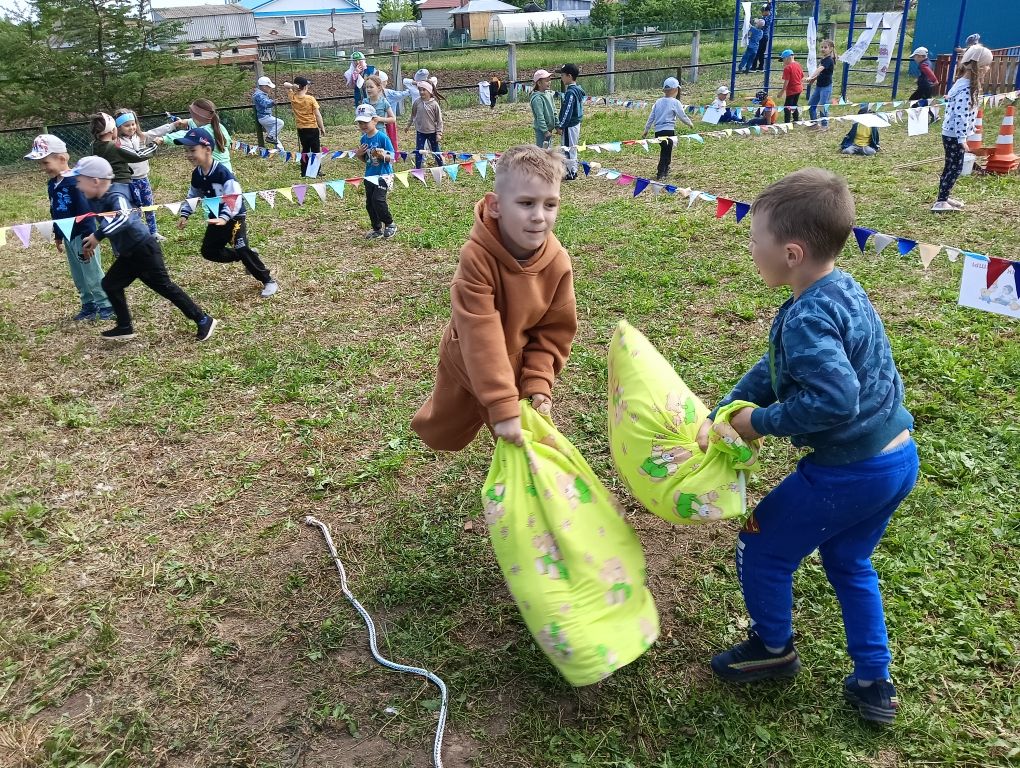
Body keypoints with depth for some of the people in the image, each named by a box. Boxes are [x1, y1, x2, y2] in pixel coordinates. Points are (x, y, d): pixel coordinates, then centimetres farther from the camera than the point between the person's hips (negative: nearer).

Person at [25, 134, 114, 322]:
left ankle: (106, 304, 10)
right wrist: (58, 236, 22)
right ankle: (88, 304, 26)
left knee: (92, 273, -1)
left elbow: (86, 212, -20)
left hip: (82, 235, -9)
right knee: (78, 275, 15)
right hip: (68, 236, 9)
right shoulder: (52, 184, 8)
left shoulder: (75, 182, -19)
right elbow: (55, 212, 17)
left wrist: (88, 239, -21)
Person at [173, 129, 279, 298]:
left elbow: (235, 198, -33)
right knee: (209, 251, 9)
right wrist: (184, 215, 5)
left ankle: (268, 281, -6)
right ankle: (248, 257, 22)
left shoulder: (222, 173, -26)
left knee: (241, 249, -19)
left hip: (234, 217, -8)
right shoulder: (196, 175, -2)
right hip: (216, 218, 8)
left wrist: (225, 218, -43)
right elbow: (192, 196, 14)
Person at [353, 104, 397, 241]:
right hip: (369, 175, 7)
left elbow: (391, 158, -13)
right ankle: (377, 229, 24)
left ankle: (390, 224, 1)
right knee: (369, 203, 9)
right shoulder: (364, 139, 6)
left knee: (378, 199, -19)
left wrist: (382, 155, -31)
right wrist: (359, 154, -5)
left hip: (383, 174, -7)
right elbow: (365, 160, 15)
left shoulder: (382, 137, -14)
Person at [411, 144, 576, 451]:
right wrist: (502, 406, -40)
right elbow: (481, 336, -38)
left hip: (517, 368, 1)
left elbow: (555, 329, -12)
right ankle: (428, 423, 63)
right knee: (442, 438, 26)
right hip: (466, 363, -1)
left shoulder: (558, 263, -23)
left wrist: (538, 384, -22)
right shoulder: (476, 256, -36)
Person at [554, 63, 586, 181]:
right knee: (572, 148, 18)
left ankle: (571, 173, 5)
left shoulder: (570, 92, -20)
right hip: (576, 123, 10)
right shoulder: (578, 89, 10)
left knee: (568, 148, -2)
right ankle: (573, 170, 27)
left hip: (570, 126, -10)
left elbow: (567, 111, -22)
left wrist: (561, 126, -17)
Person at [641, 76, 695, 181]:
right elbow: (682, 116, -2)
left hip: (658, 131, 6)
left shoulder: (658, 102, 10)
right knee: (666, 152, 1)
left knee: (665, 151, 20)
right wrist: (690, 123, 16)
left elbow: (651, 117, 13)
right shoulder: (675, 102, -5)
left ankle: (665, 170, 31)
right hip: (668, 130, -6)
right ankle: (660, 174, -2)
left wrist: (646, 130, 20)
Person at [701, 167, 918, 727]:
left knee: (760, 548, 11)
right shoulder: (841, 290, 5)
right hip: (897, 459, 9)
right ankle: (873, 684, 35)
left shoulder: (806, 318, -26)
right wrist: (719, 417, 6)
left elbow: (835, 399, -36)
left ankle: (773, 648, 34)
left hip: (848, 472, -9)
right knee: (847, 561, 27)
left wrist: (761, 421, -20)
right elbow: (773, 369, 9)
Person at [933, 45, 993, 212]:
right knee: (955, 168, -5)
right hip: (954, 135, -10)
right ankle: (940, 203, -3)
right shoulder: (966, 88, -22)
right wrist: (962, 139, -23)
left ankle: (944, 197, 27)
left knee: (952, 167, 17)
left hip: (951, 134, 10)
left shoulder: (965, 83, 10)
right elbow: (961, 115, -25)